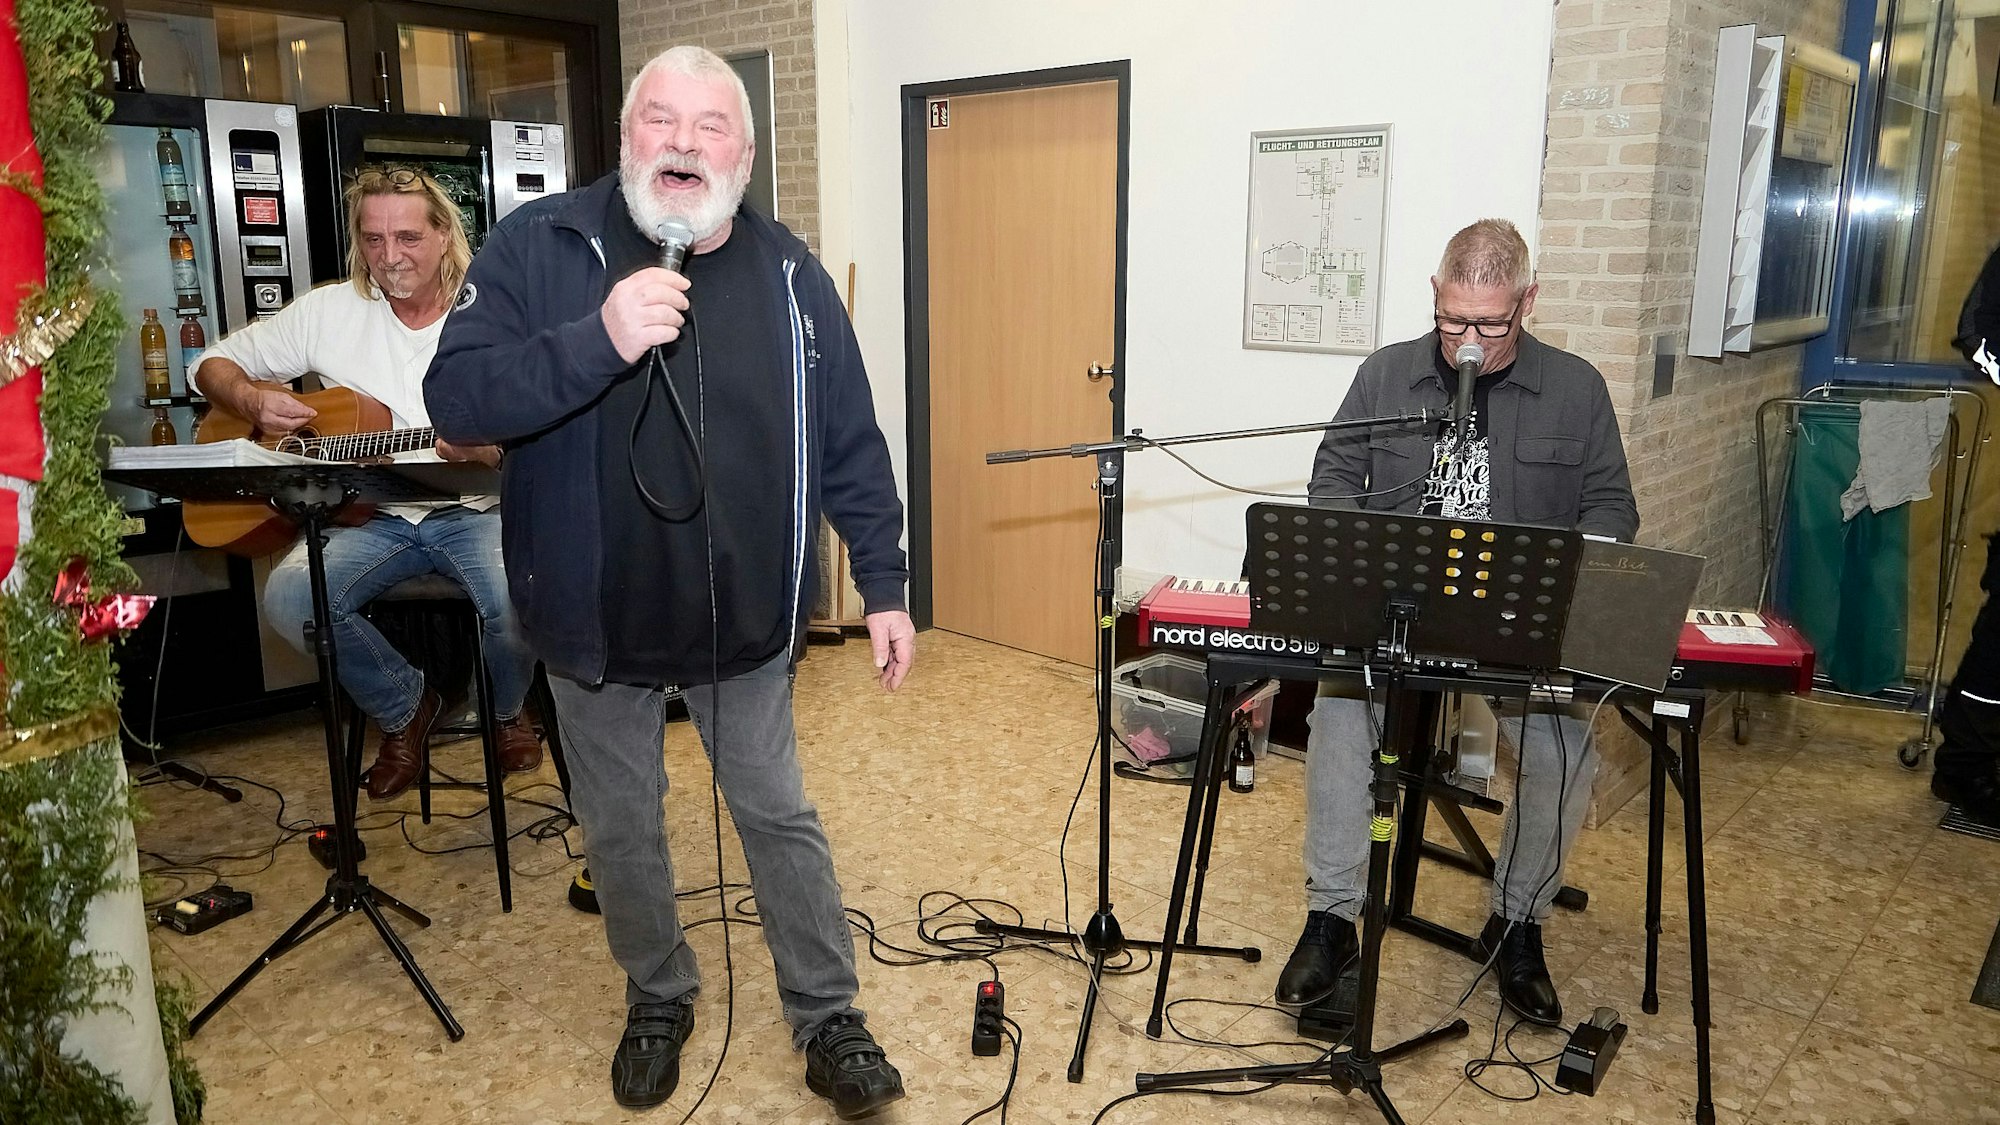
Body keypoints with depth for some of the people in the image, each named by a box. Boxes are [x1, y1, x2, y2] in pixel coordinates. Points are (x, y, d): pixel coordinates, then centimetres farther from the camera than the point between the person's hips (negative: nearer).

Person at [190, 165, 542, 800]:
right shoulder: (329, 311, 7)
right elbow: (212, 365, 15)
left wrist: (488, 450, -27)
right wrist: (255, 402, -8)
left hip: (474, 512, -2)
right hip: (368, 515, 3)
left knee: (518, 599, -31)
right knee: (289, 597, -25)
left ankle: (506, 711, 7)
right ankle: (404, 707, 4)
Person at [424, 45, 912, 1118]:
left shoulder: (788, 275, -3)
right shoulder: (540, 246, -10)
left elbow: (850, 445, 2)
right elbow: (455, 399, -19)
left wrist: (883, 584, 0)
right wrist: (596, 339, -33)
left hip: (746, 618, 1)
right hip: (597, 618, 0)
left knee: (780, 819, 12)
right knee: (620, 829, 16)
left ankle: (828, 1018, 30)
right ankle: (658, 1002, 41)